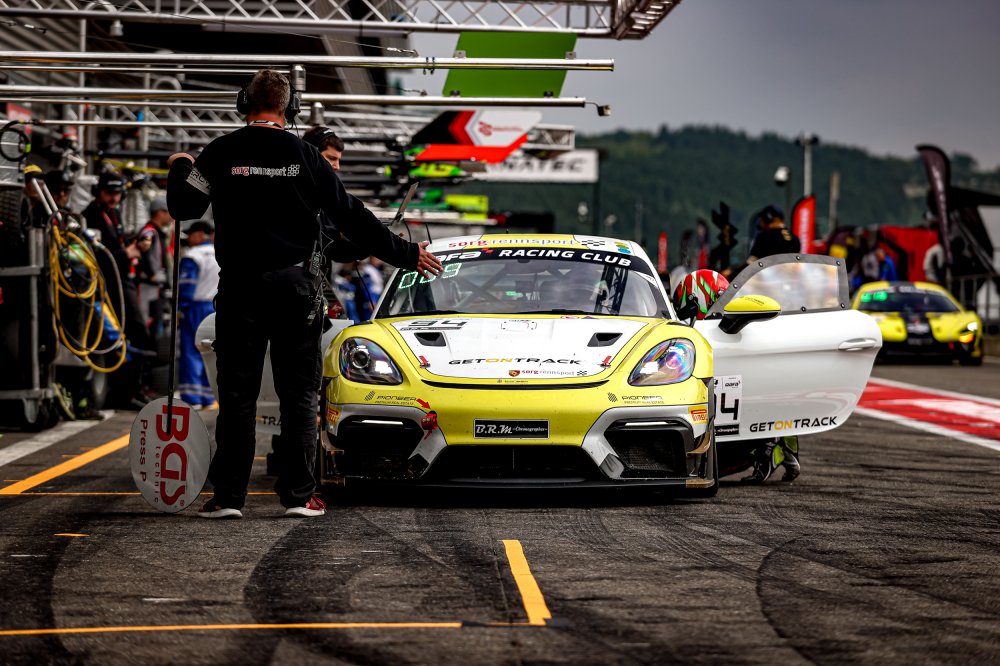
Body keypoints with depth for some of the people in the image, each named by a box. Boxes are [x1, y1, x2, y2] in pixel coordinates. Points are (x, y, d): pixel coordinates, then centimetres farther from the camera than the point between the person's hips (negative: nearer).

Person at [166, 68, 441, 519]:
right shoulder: (304, 156, 0)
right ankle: (298, 495, 4)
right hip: (296, 287, 0)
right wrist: (405, 254, 12)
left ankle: (227, 496, 1)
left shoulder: (221, 154, -2)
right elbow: (352, 217, 3)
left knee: (237, 396, 4)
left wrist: (180, 169, 20)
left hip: (240, 287, 0)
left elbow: (184, 207, -1)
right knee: (300, 395, 7)